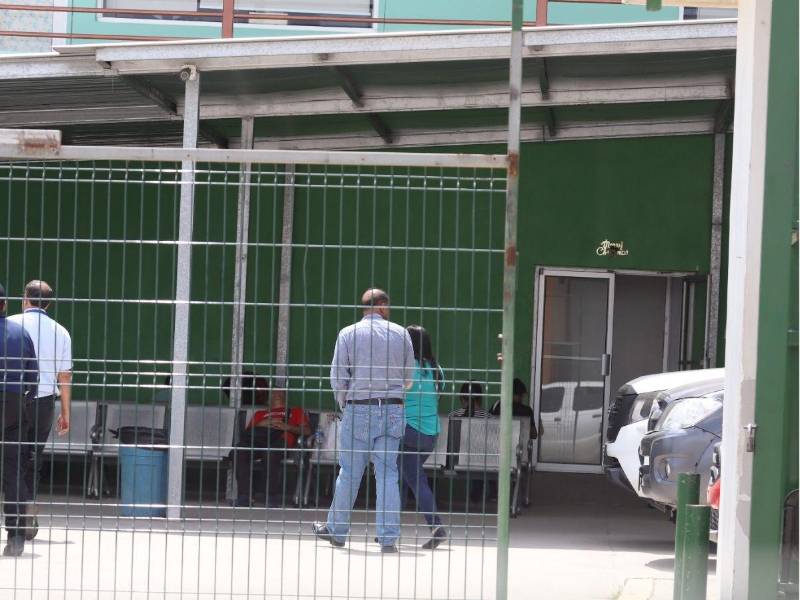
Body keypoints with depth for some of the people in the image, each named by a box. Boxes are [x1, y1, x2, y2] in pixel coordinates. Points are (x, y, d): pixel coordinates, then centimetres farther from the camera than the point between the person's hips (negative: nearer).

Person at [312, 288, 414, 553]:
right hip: (392, 409, 1)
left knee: (349, 471, 8)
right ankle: (388, 537, -2)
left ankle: (337, 530, 19)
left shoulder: (348, 334, 0)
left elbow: (338, 378, -3)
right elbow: (409, 378, 9)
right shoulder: (401, 333, 5)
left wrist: (344, 403, 13)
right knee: (388, 472, 2)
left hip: (359, 409, -1)